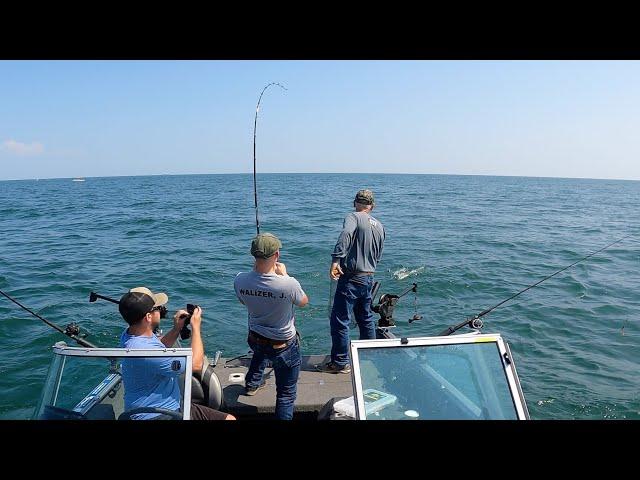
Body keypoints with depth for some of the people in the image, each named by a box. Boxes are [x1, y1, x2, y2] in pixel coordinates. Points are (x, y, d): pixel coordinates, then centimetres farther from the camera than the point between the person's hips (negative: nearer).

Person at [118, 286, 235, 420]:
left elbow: (159, 349, 23)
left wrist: (177, 329, 6)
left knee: (229, 418, 3)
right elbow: (196, 364, -20)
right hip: (155, 415, -10)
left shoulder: (130, 333, 1)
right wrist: (196, 326, -8)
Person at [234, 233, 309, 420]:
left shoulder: (240, 280, -21)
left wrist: (256, 270, 1)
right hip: (284, 347, -5)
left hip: (255, 339, 6)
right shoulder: (289, 284, -34)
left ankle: (252, 383, 61)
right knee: (286, 394, 11)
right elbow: (304, 301, -9)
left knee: (260, 351, 41)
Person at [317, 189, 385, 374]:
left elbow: (345, 235, -31)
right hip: (369, 278, 8)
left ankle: (340, 363, 4)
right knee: (366, 318, 20)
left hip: (351, 278, -8)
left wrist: (336, 260, -35)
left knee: (340, 320, -1)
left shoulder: (353, 217, -9)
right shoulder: (379, 226, 13)